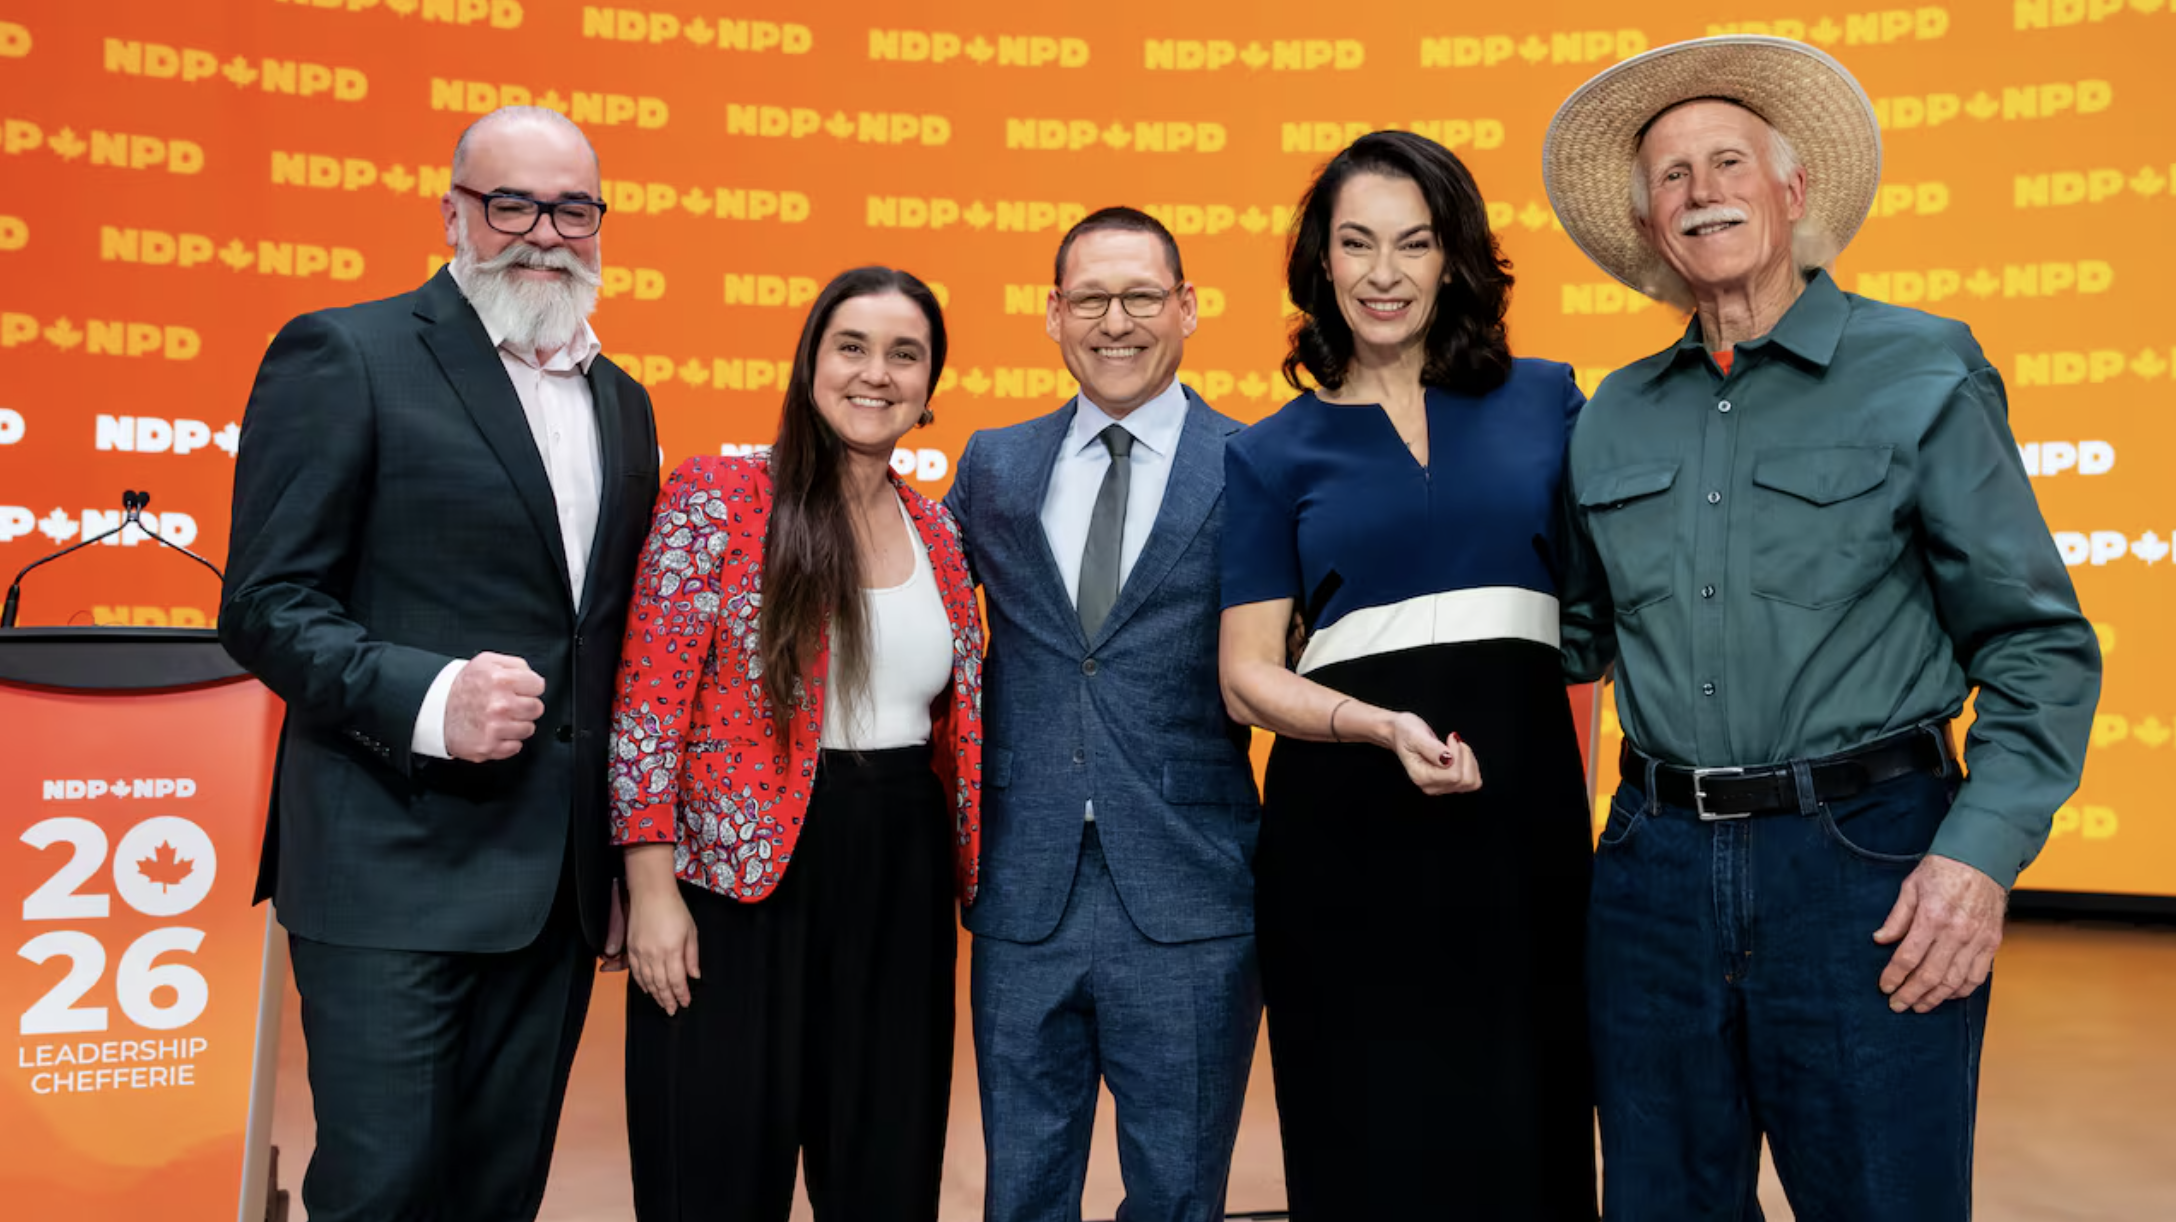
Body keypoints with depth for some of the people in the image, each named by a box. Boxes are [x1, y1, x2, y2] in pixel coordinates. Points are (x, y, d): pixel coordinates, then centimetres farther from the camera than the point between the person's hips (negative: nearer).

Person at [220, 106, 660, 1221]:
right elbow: (266, 603, -8)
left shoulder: (622, 401, 15)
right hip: (397, 870, -5)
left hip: (562, 878, 6)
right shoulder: (344, 355, -4)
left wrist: (628, 848, 10)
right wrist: (426, 699, -25)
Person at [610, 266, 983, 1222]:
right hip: (744, 882, -4)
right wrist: (651, 888, -13)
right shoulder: (717, 497, -7)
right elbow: (647, 704, -9)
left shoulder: (936, 532, 8)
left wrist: (977, 889, 11)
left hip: (902, 889, 5)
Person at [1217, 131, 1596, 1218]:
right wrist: (1385, 726, -16)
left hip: (1524, 795, 1)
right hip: (1347, 813, -1)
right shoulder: (1274, 453, 5)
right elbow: (1247, 675, 0)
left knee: (1521, 1127, 9)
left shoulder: (1543, 400, 8)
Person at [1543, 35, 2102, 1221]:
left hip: (1863, 859, -3)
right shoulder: (1614, 415, 10)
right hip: (1656, 866, 4)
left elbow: (2038, 645, -3)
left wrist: (1981, 852, -14)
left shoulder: (1921, 370, -1)